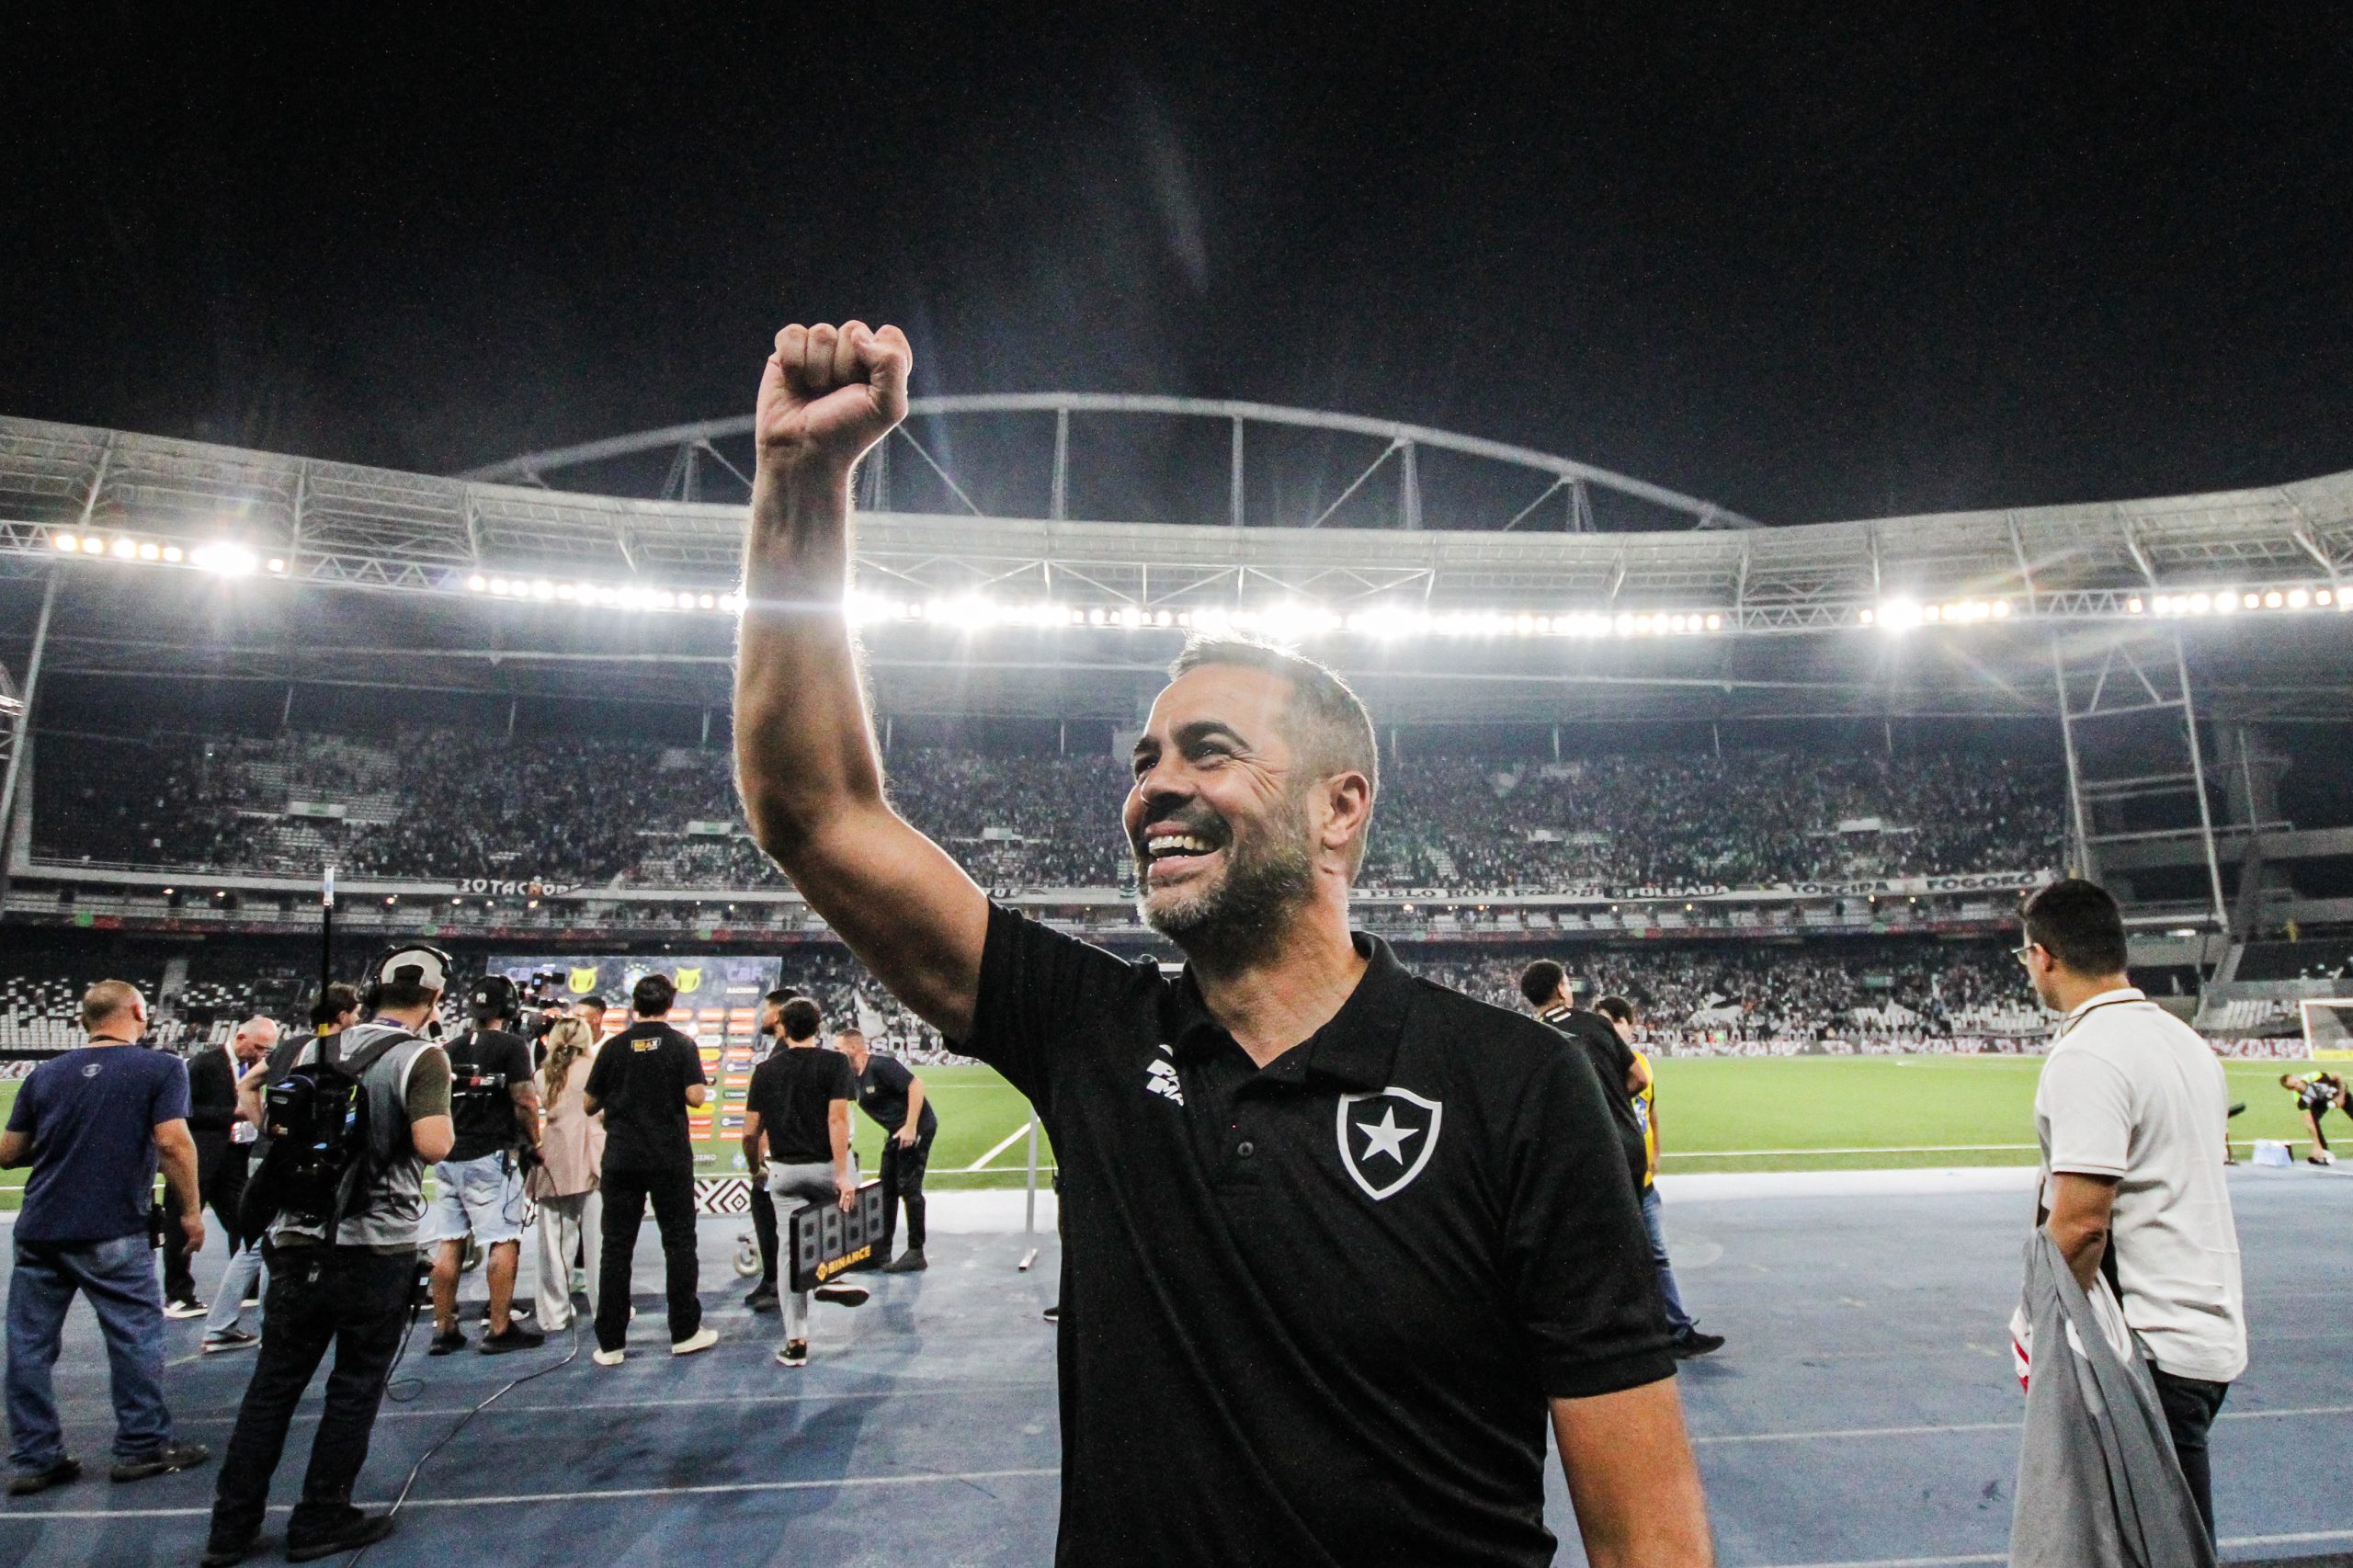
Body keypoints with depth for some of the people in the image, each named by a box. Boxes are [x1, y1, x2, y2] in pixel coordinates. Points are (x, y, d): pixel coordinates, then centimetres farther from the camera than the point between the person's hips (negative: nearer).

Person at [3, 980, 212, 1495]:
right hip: (112, 1232, -5)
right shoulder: (160, 1068, -6)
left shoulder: (46, 1073, 9)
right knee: (136, 1336, 6)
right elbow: (173, 1142, -15)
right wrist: (191, 1210, -5)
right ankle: (143, 1448, 14)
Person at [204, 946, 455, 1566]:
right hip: (376, 1250, -5)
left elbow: (277, 1125, 13)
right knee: (355, 1387, 10)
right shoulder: (421, 1057, -12)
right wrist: (444, 1128, -1)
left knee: (273, 1382, 15)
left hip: (298, 1241, 5)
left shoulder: (315, 1048, 6)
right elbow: (433, 1145, -22)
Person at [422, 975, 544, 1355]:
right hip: (492, 1156, -6)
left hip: (448, 1157, 6)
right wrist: (534, 1143, 0)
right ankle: (500, 1330, 2)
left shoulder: (450, 1048, 10)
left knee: (448, 1244, 10)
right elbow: (525, 1101, -12)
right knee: (503, 1242, 0)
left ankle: (444, 1330, 17)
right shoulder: (511, 1045, -8)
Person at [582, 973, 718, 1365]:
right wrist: (701, 1084, 9)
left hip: (621, 1159, 2)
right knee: (679, 1243, 7)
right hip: (670, 1159, -2)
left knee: (616, 1248, 6)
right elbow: (695, 1096, -13)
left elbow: (589, 1105, 6)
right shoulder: (681, 1045, -4)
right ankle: (685, 1332, 13)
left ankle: (610, 1343, 8)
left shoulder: (614, 1047, 2)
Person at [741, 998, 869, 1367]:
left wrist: (755, 1169, 22)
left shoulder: (765, 1070, 4)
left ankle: (795, 1342, 12)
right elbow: (837, 1119, -16)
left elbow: (750, 1132, 5)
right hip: (826, 1167, -2)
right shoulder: (834, 1062, -6)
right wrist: (843, 1174, -17)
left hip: (783, 1172, 3)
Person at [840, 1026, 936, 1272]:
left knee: (908, 1187, -7)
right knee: (887, 1189, 12)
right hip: (896, 1132, 9)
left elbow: (916, 1085, -25)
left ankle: (916, 1254, 1)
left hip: (917, 1128, -9)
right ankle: (882, 1251, 21)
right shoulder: (854, 1076, 7)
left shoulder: (880, 1066, -20)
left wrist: (910, 1128, -26)